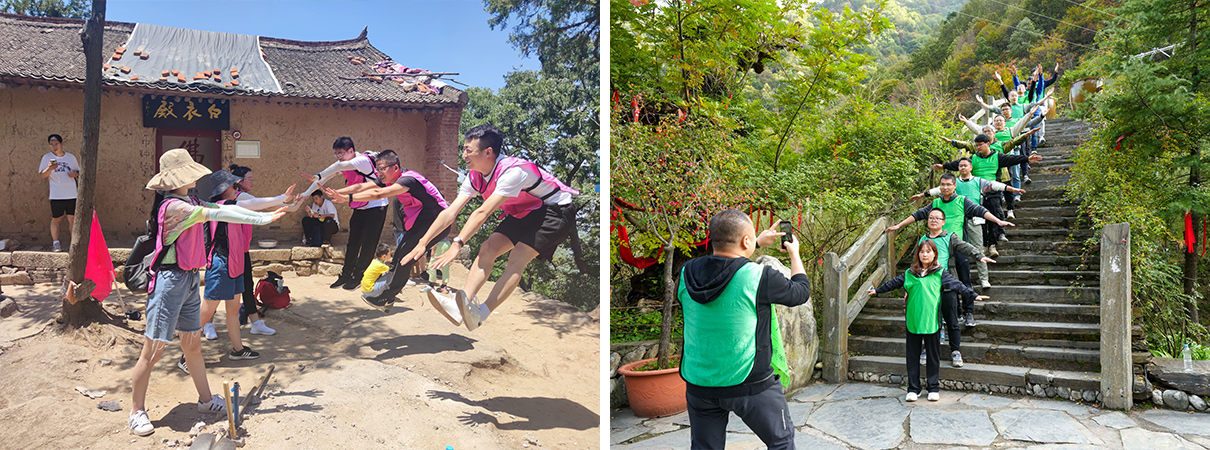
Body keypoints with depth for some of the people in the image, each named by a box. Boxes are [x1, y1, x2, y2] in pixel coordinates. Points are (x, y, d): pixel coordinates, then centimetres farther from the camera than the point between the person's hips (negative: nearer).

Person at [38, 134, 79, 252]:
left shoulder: (71, 157, 10)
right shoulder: (47, 157, 3)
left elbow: (78, 172, 18)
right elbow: (43, 175, -1)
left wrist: (76, 174, -6)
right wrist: (49, 168, -21)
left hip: (71, 194, 2)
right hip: (56, 195, -2)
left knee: (72, 218, 4)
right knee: (56, 219, 2)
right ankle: (55, 243, 9)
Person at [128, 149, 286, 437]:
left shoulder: (190, 202, 10)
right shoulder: (173, 205, -18)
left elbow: (223, 208, 9)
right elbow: (216, 215, -20)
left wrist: (265, 215, 2)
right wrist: (259, 220, -17)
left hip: (189, 279, 10)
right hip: (170, 280, -9)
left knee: (193, 344, 17)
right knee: (152, 351, 0)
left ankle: (206, 400, 27)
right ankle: (137, 412, 12)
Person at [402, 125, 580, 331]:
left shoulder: (512, 171, -32)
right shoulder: (475, 177, -7)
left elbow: (482, 213, -41)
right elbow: (450, 213, -9)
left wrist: (457, 245, -47)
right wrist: (421, 244, -16)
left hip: (556, 211, -8)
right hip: (523, 213, 8)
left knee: (517, 257, -25)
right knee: (488, 248, -11)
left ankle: (480, 314, -33)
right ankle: (462, 306, -21)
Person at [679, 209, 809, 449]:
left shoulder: (687, 274, -4)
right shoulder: (760, 277, -19)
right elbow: (801, 291, 1)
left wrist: (759, 243, 24)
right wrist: (794, 252, 17)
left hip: (700, 384, 5)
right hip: (750, 384, -4)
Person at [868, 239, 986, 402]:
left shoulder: (940, 273, 3)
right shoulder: (909, 273, 10)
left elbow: (957, 285, 0)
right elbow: (894, 283, 21)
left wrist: (974, 296, -8)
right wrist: (877, 290, 26)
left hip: (931, 321, -2)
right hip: (913, 321, 2)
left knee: (933, 356, 7)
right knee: (913, 356, 8)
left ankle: (934, 388, 19)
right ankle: (913, 389, 17)